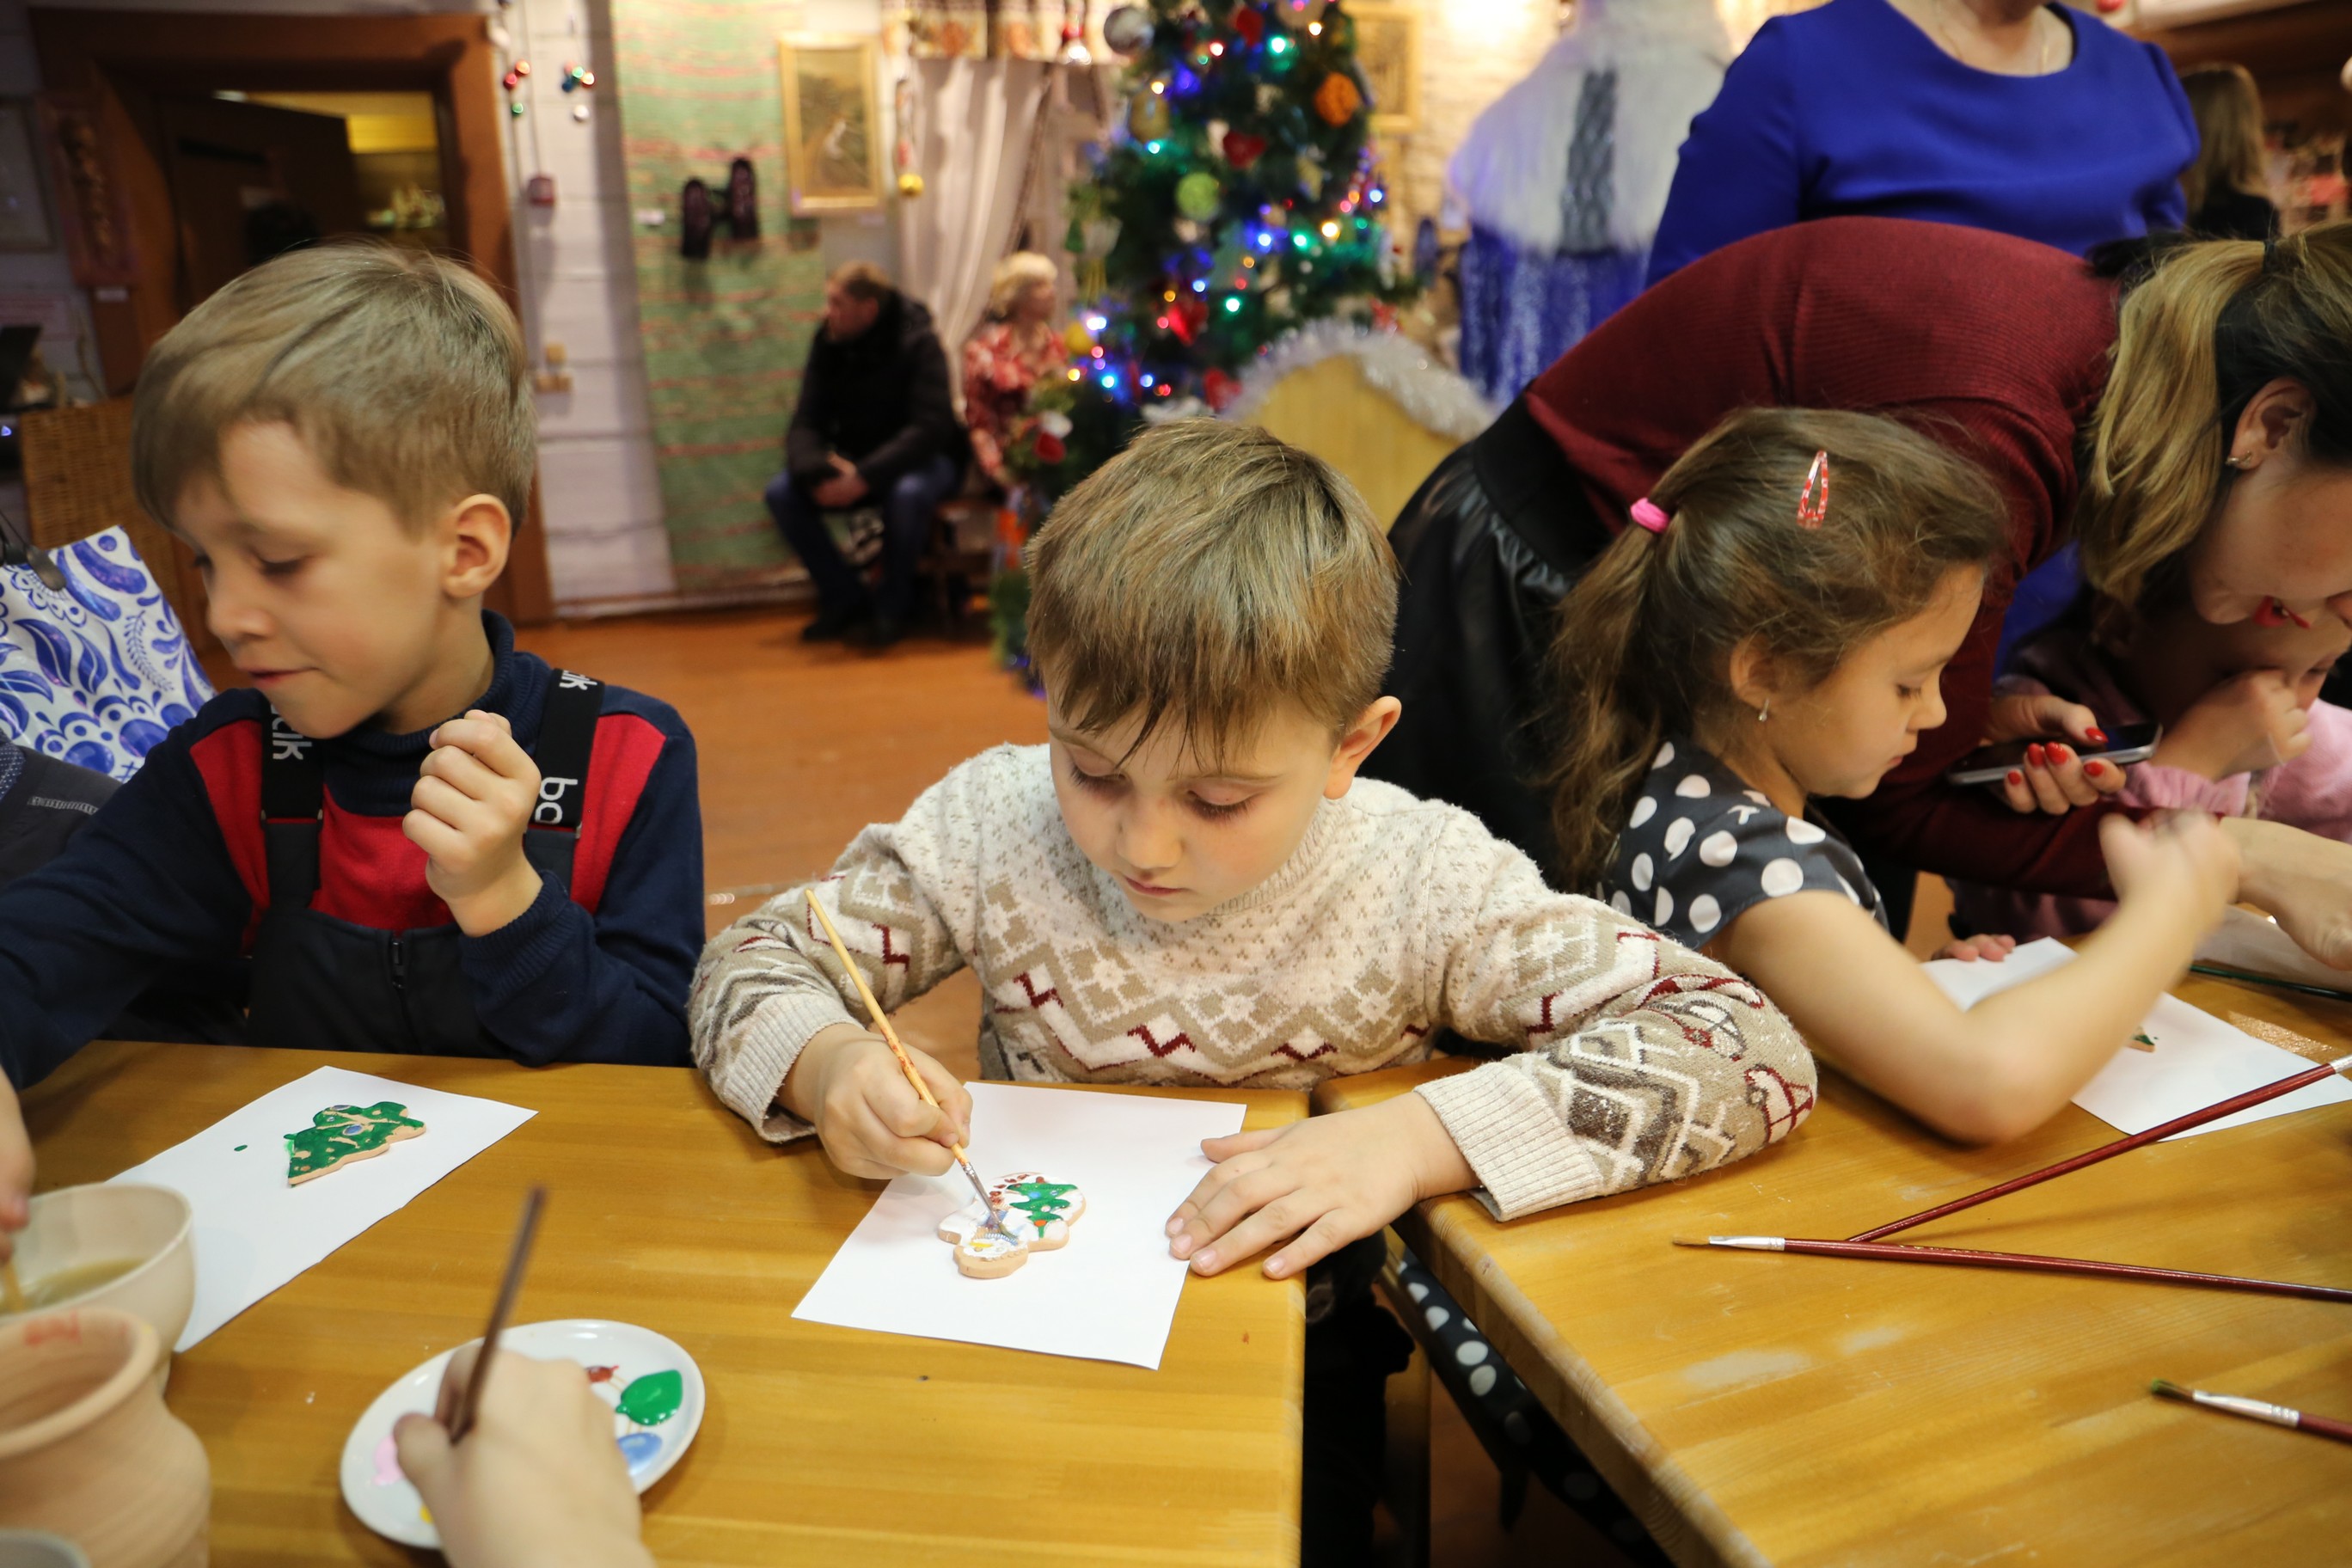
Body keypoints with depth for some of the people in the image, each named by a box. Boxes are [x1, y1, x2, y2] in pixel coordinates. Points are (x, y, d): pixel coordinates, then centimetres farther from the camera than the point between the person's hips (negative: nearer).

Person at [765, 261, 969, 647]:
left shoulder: (918, 343, -17)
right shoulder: (828, 344, -1)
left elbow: (930, 427, -26)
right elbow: (805, 424, -4)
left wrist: (865, 477, -34)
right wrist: (816, 470, -27)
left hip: (922, 460, -5)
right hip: (853, 465, 5)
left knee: (908, 493, -39)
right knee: (781, 493, -17)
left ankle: (892, 605, -15)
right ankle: (846, 599, -4)